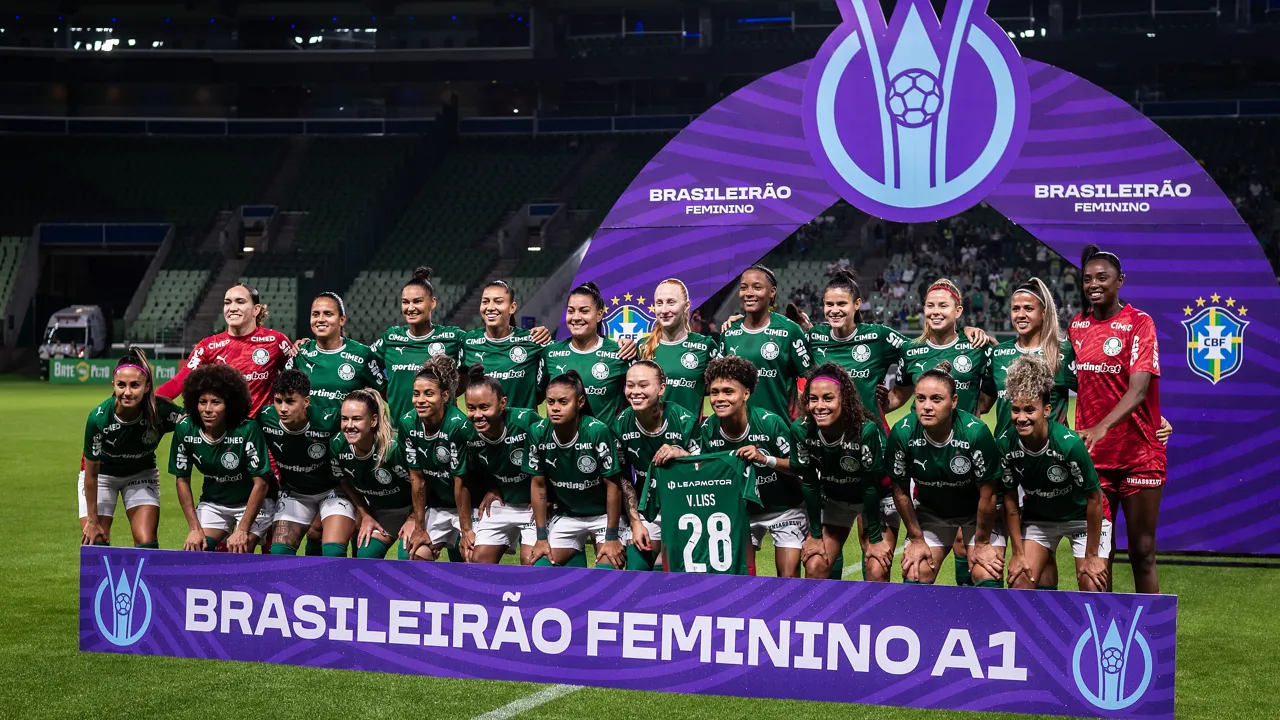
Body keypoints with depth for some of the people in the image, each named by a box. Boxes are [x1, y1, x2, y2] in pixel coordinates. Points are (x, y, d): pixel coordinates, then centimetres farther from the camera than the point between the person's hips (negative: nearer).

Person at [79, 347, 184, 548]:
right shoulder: (98, 418, -32)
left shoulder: (160, 410, -32)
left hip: (142, 474, 1)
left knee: (147, 545, -8)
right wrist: (92, 520, -11)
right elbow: (91, 473, -19)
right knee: (94, 546, -7)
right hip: (102, 474, -1)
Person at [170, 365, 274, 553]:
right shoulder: (185, 430, -16)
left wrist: (242, 530, -21)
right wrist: (195, 528, -9)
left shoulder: (247, 431, -27)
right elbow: (182, 480, -4)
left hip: (252, 503, -4)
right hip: (212, 503, 4)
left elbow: (261, 483, -20)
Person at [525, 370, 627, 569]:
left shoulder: (598, 432, -26)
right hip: (566, 515, 4)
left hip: (604, 514, -4)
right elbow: (538, 485, -1)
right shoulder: (540, 435, -13)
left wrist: (611, 536, -14)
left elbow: (613, 485, -17)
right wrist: (541, 537, 0)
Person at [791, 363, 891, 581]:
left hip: (876, 499, -3)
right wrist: (815, 535, -7)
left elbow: (871, 486, -24)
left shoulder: (867, 430, -34)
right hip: (833, 499, 3)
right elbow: (809, 483, -12)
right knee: (815, 567, -3)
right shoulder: (801, 430, -24)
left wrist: (875, 538, -18)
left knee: (877, 571, -14)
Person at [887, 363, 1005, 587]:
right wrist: (916, 539, -2)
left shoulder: (976, 432, -30)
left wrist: (982, 543, -10)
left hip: (978, 512, -2)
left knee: (988, 579, -15)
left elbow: (987, 494, -18)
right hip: (930, 512, 2)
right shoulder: (902, 433, -23)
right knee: (915, 575, -6)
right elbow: (901, 491, -8)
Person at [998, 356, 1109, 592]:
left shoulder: (1070, 444, -33)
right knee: (1019, 583, -7)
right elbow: (1010, 498, -7)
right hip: (1037, 517, 3)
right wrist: (1018, 553, -5)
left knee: (1092, 588, -11)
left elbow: (1094, 498, -21)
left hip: (1082, 518, -3)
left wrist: (1091, 555, -14)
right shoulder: (1005, 444, -22)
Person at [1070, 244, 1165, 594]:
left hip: (1139, 456, -4)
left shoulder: (1139, 323, -8)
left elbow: (1138, 390, -20)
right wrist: (1077, 434, 4)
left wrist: (1100, 428, -35)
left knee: (1142, 553, 1)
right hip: (1091, 458, 4)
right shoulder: (1077, 325, 8)